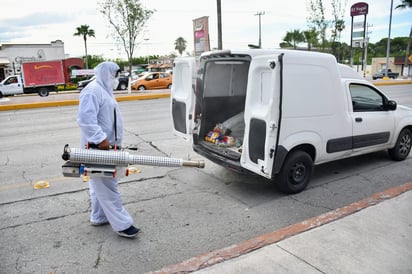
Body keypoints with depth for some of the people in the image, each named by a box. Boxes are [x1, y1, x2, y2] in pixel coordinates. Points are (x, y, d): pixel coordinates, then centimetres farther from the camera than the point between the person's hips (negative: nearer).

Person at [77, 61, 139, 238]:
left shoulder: (104, 90, 19)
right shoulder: (93, 91, -15)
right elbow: (85, 119, -26)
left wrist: (112, 142, 21)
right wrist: (101, 138, -27)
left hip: (105, 147, 11)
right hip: (97, 148, -11)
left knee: (101, 185, 18)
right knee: (108, 187, -7)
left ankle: (99, 217, 30)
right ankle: (122, 225, -3)